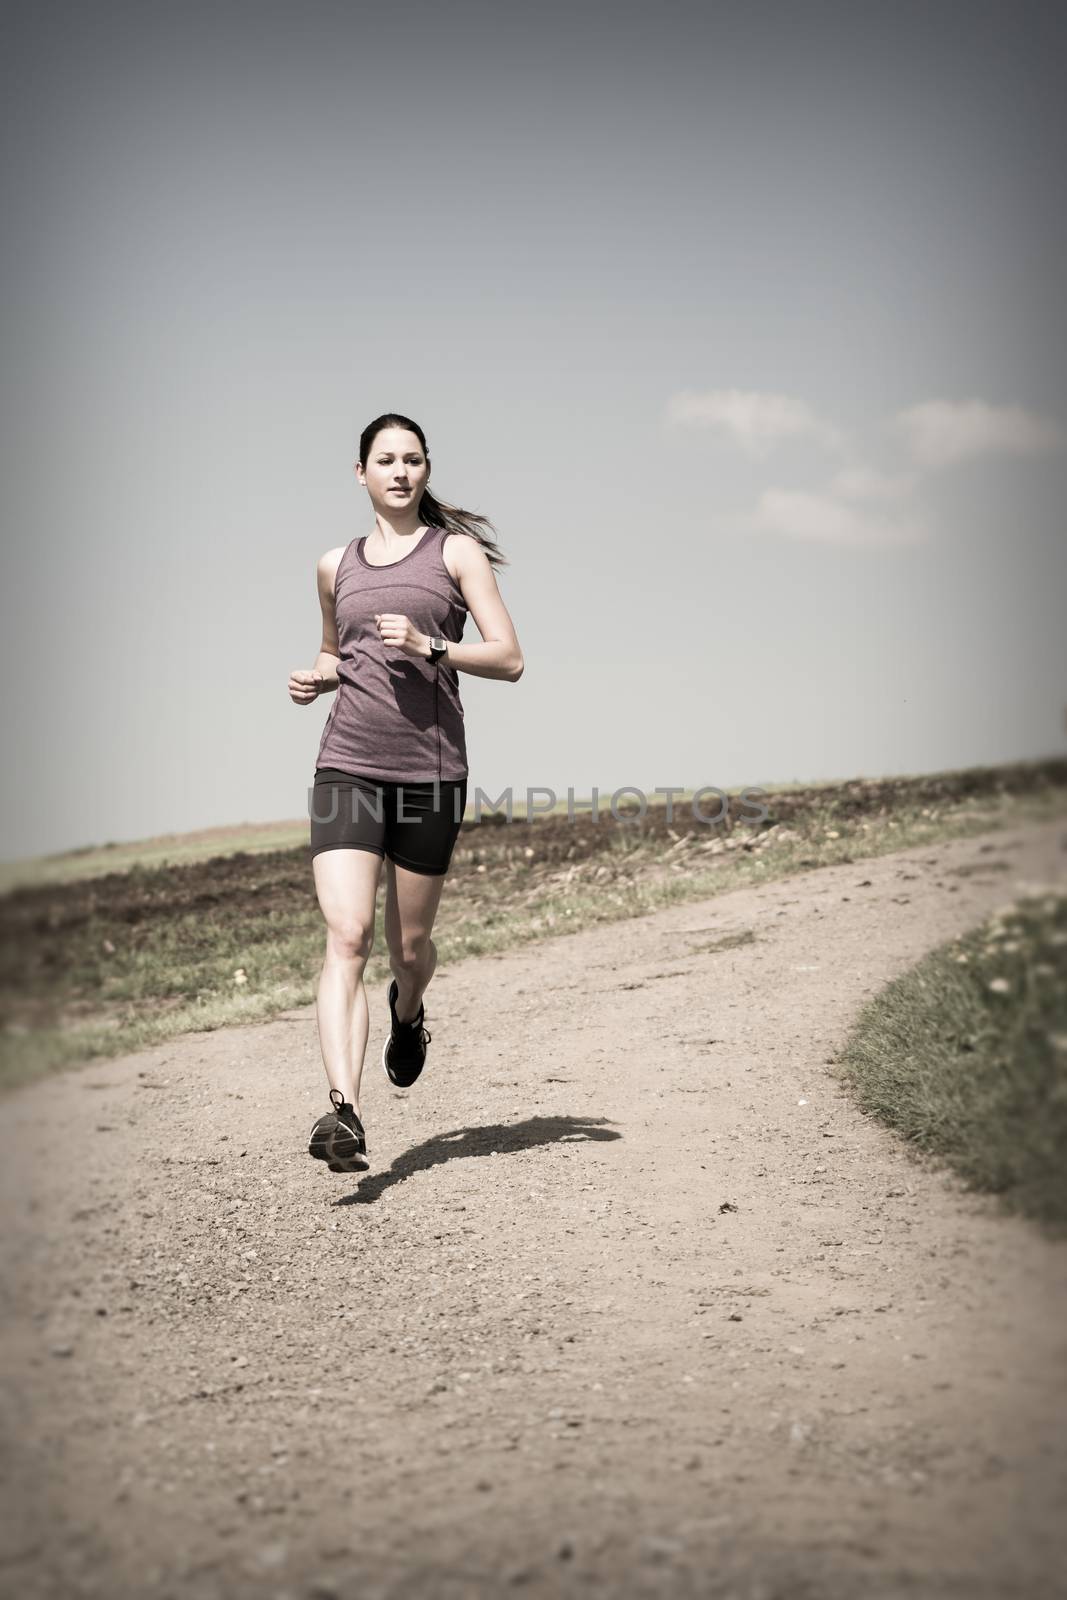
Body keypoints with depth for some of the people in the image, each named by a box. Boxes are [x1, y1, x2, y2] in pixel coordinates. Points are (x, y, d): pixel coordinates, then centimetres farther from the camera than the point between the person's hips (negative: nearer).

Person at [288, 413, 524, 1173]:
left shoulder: (456, 552, 4)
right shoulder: (337, 565, 14)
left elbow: (509, 659, -2)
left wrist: (428, 645, -17)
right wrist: (316, 678, 7)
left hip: (431, 771, -1)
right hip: (347, 767, 1)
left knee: (409, 947, 10)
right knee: (347, 936, -16)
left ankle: (408, 1012, 47)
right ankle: (345, 1113, -24)